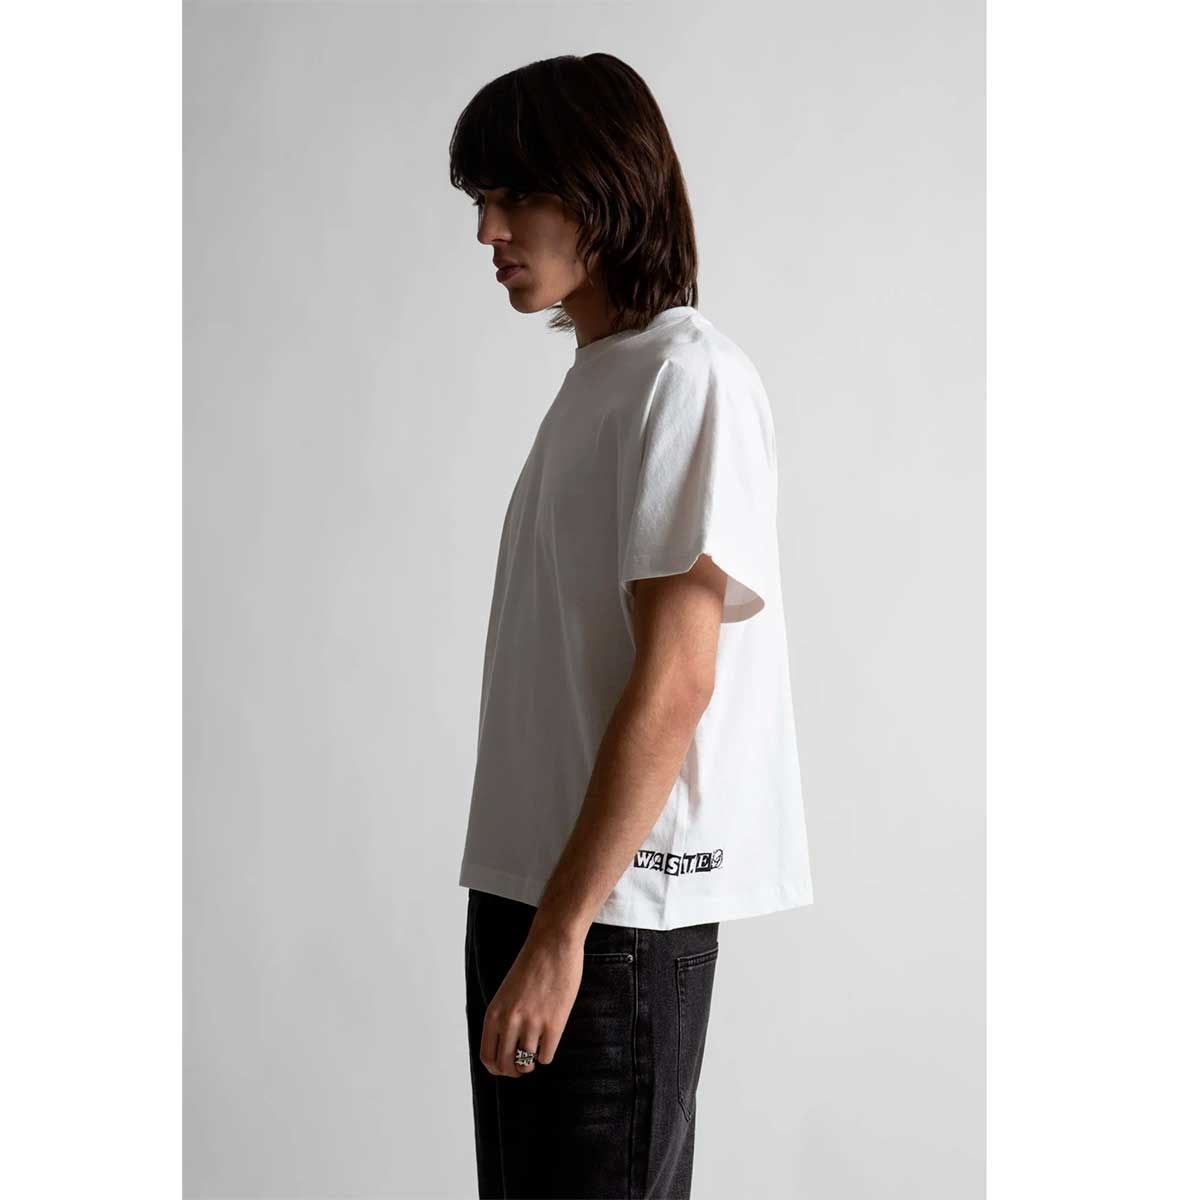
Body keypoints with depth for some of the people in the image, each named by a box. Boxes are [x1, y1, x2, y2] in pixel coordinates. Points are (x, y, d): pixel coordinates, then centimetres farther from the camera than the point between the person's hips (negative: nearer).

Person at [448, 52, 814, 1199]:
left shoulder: (689, 376, -12)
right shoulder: (592, 378, 15)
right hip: (528, 888, 9)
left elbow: (674, 683, -18)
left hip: (617, 910, -8)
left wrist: (561, 934, -18)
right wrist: (522, 913, 14)